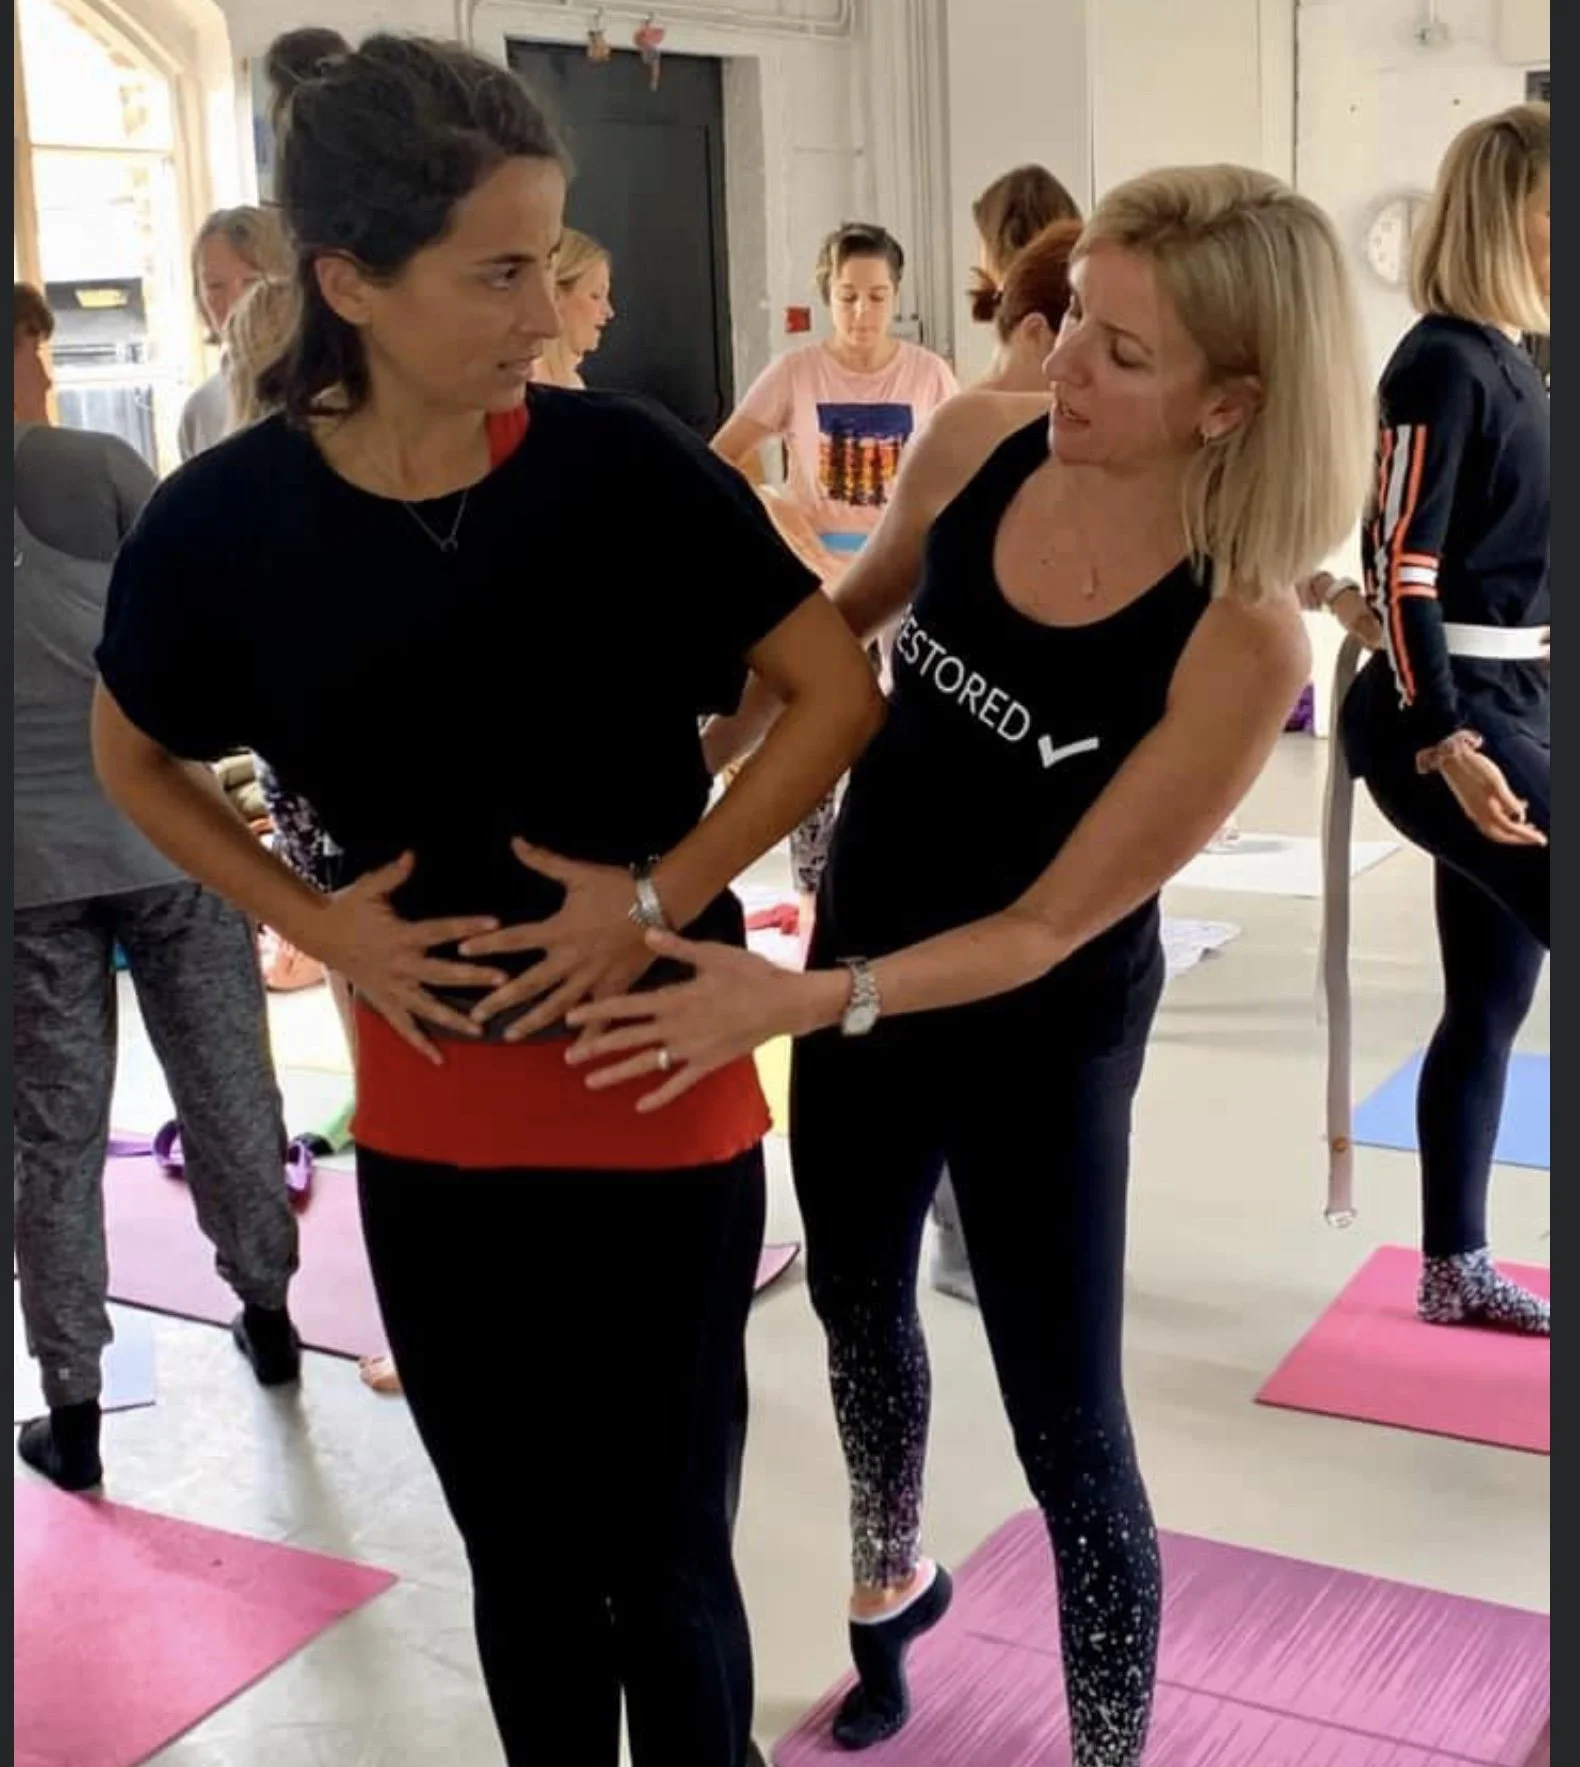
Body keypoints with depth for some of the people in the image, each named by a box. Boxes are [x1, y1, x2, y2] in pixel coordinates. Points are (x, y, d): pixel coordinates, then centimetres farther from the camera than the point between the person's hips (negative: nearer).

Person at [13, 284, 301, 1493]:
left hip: (29, 855, 1)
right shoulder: (102, 467, -4)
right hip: (164, 827, -1)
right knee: (228, 1086, 16)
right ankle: (267, 1314, 33)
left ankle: (72, 1407, 13)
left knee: (55, 1133, 8)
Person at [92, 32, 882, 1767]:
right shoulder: (225, 519, -10)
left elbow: (839, 689, -6)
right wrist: (316, 923, -5)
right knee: (522, 1556, 17)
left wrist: (662, 896, -14)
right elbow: (134, 759, 8)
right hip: (427, 1106, 2)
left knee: (661, 1554, 9)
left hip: (661, 1086, -1)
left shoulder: (625, 464, -14)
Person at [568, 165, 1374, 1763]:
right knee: (855, 1306, 26)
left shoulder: (1240, 638, -29)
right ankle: (890, 1584, 56)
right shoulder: (976, 442, -15)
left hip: (1042, 1032, -6)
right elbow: (849, 617, 7)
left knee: (1067, 1434, 3)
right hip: (860, 943, 6)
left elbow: (1051, 925, -24)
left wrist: (801, 1004, -33)